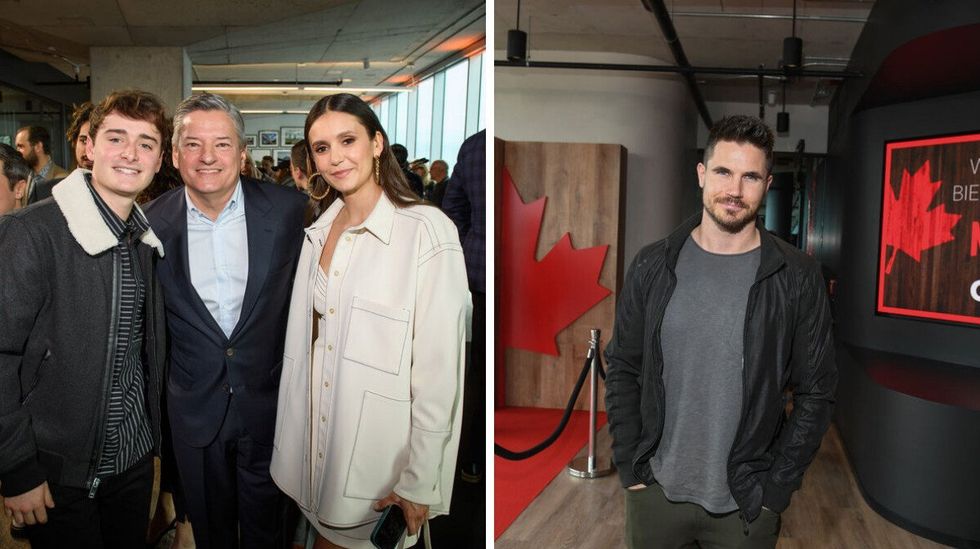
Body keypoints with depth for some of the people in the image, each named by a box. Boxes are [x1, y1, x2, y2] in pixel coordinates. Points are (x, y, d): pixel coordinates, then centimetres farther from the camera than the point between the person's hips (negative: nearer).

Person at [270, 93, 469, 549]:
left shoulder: (427, 230, -18)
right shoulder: (319, 232, 5)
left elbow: (439, 371, -18)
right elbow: (305, 342, 10)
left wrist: (419, 483, -15)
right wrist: (293, 438, 11)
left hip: (381, 450, -6)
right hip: (320, 437, 6)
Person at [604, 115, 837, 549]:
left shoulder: (796, 277, -8)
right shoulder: (653, 265, -4)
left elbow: (816, 392, -3)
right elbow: (622, 369, 1)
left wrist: (776, 489, -6)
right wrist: (630, 465, -3)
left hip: (746, 502, -1)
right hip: (655, 490, 2)